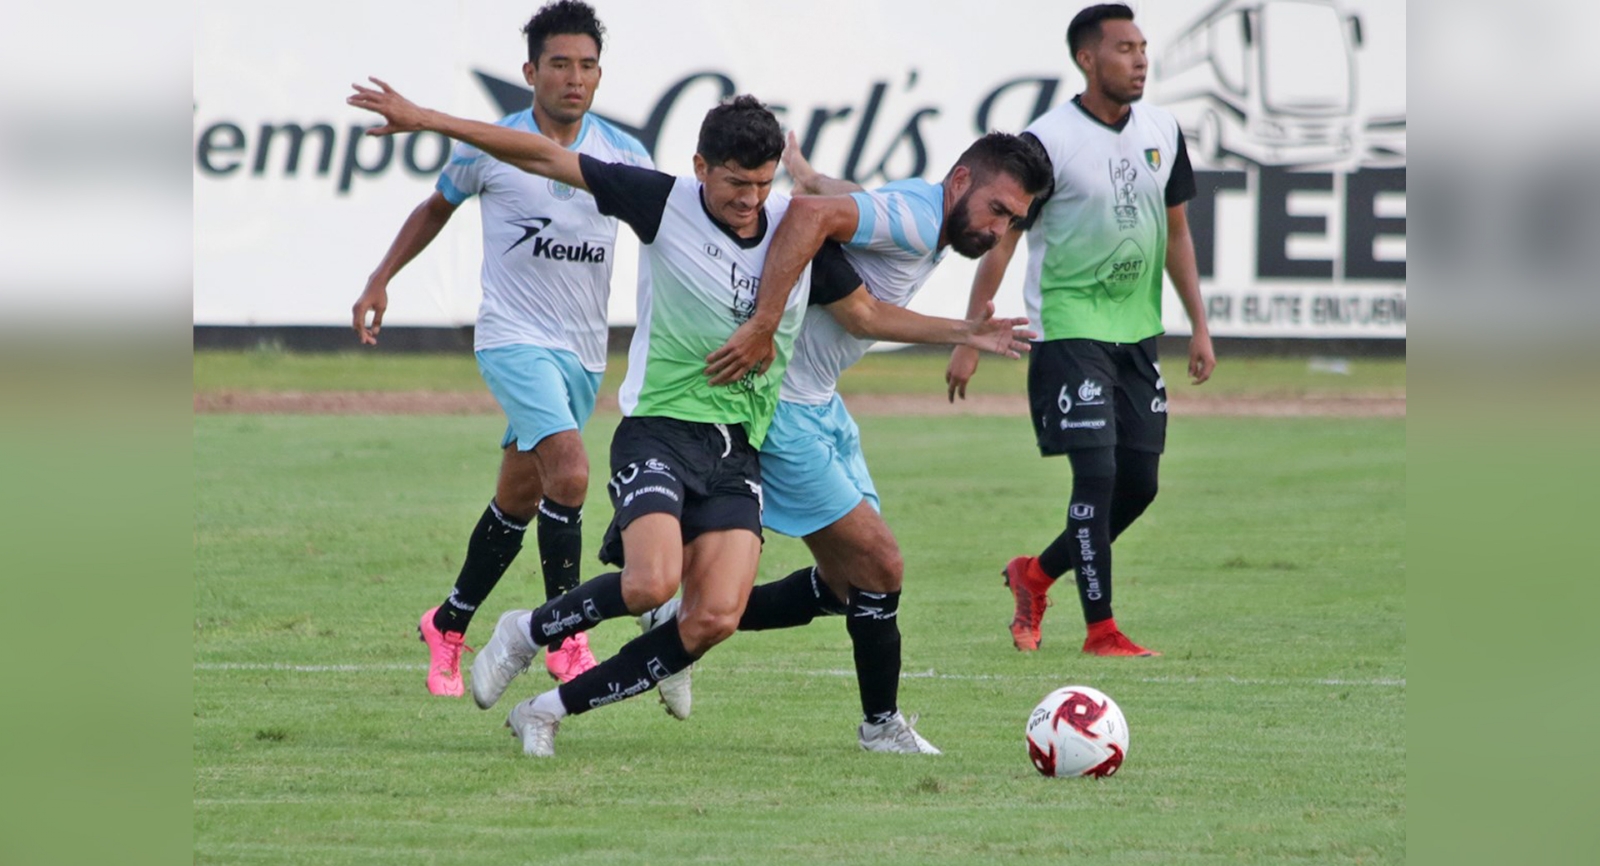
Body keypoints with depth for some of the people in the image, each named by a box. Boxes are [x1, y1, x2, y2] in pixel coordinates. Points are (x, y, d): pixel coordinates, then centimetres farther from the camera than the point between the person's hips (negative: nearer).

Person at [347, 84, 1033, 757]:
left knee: (715, 617, -14)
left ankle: (551, 710, 2)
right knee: (652, 583, -28)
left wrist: (962, 333, 10)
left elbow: (865, 311, 20)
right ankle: (526, 635, 3)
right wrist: (425, 120, -6)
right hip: (660, 429, -4)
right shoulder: (666, 204, -4)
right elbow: (544, 158, -3)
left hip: (739, 450, 4)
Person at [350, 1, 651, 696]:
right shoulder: (489, 150, -4)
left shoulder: (622, 156, 2)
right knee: (569, 471, -24)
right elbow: (437, 207, 14)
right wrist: (380, 281, 9)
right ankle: (567, 639, -17)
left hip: (583, 351, 4)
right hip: (514, 340, -4)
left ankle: (448, 626, 30)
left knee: (519, 500, 11)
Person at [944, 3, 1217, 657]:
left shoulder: (1161, 131, 6)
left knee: (1139, 483, 7)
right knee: (1097, 474, -13)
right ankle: (1100, 629, -6)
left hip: (1136, 334, 7)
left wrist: (1199, 327, 12)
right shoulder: (1047, 141, -13)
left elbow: (1176, 234, 16)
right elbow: (999, 242, -9)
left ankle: (1035, 575, 27)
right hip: (1069, 328, -7)